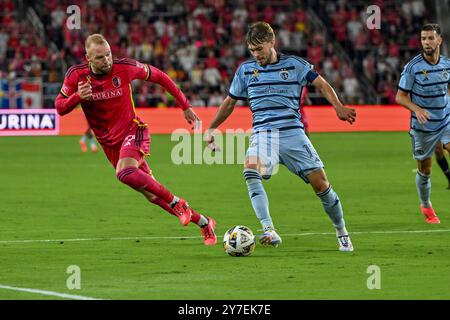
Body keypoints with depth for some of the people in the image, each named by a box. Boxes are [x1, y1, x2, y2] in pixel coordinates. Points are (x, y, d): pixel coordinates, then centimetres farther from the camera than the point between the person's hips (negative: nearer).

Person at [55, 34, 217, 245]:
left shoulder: (124, 68, -16)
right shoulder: (76, 76, -10)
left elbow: (158, 77, -2)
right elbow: (60, 108, -2)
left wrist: (185, 106, 2)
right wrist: (78, 97, -25)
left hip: (132, 132, -4)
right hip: (109, 142, 4)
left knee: (125, 173, -35)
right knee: (152, 195, 4)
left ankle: (177, 204, -18)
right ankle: (204, 223, 19)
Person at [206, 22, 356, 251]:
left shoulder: (294, 64, 7)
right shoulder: (246, 69, 13)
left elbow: (321, 84, 4)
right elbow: (230, 102, 24)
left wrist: (338, 107, -13)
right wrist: (211, 129, 25)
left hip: (292, 132, -1)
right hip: (263, 134, 1)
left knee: (320, 184, -7)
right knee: (250, 170, -32)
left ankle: (341, 232, 18)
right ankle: (269, 231, -40)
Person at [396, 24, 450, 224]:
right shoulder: (413, 67, -13)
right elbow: (400, 97, -10)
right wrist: (416, 109, -26)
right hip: (422, 126, -2)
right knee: (424, 171, 8)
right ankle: (426, 206, 33)